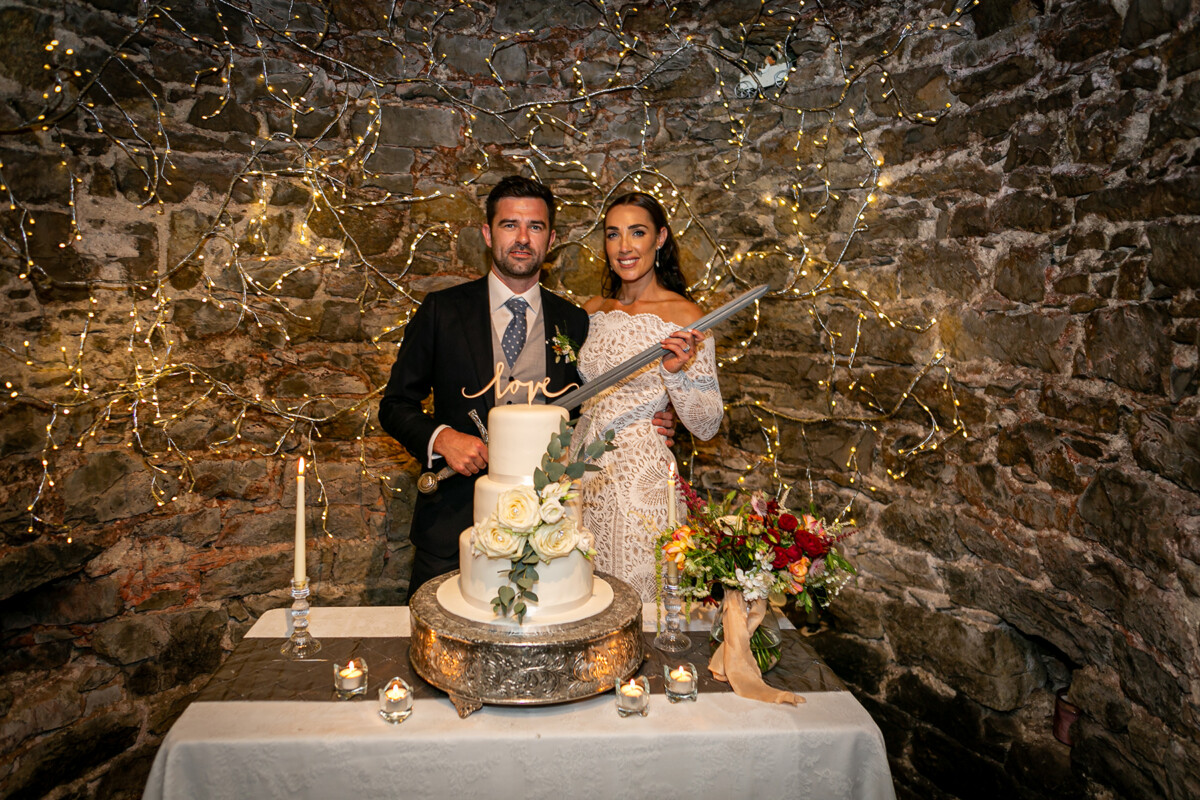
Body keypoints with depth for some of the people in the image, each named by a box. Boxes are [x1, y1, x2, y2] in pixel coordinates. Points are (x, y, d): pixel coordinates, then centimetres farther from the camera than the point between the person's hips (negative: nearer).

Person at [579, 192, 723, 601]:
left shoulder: (683, 316, -9)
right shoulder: (594, 310, 7)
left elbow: (707, 425, -9)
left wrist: (677, 372, -24)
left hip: (641, 475, -5)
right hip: (585, 472, 5)